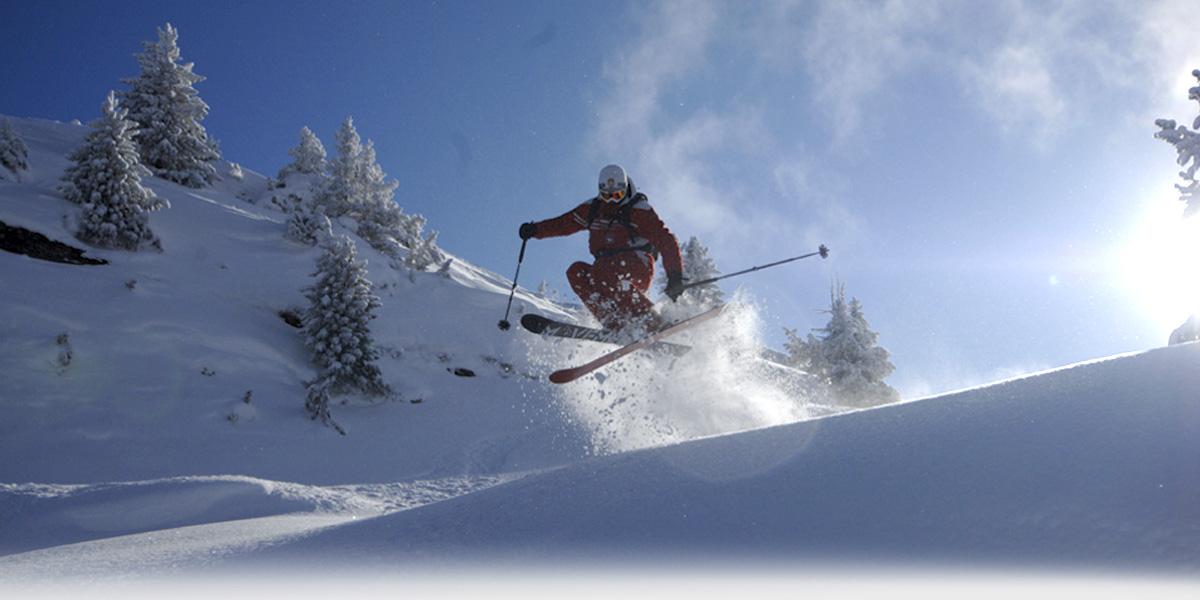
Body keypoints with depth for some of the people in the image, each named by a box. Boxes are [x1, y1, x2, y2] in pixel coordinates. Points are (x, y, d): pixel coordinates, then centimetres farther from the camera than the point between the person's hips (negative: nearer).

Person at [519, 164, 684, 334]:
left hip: (637, 271, -6)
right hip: (606, 272, 6)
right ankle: (614, 322, -30)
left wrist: (675, 275, -22)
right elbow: (564, 223, 19)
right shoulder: (593, 208, 13)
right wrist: (535, 229, 3)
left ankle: (650, 320, -34)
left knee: (603, 271, -33)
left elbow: (666, 240, -11)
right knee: (576, 272, -18)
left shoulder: (639, 210, -4)